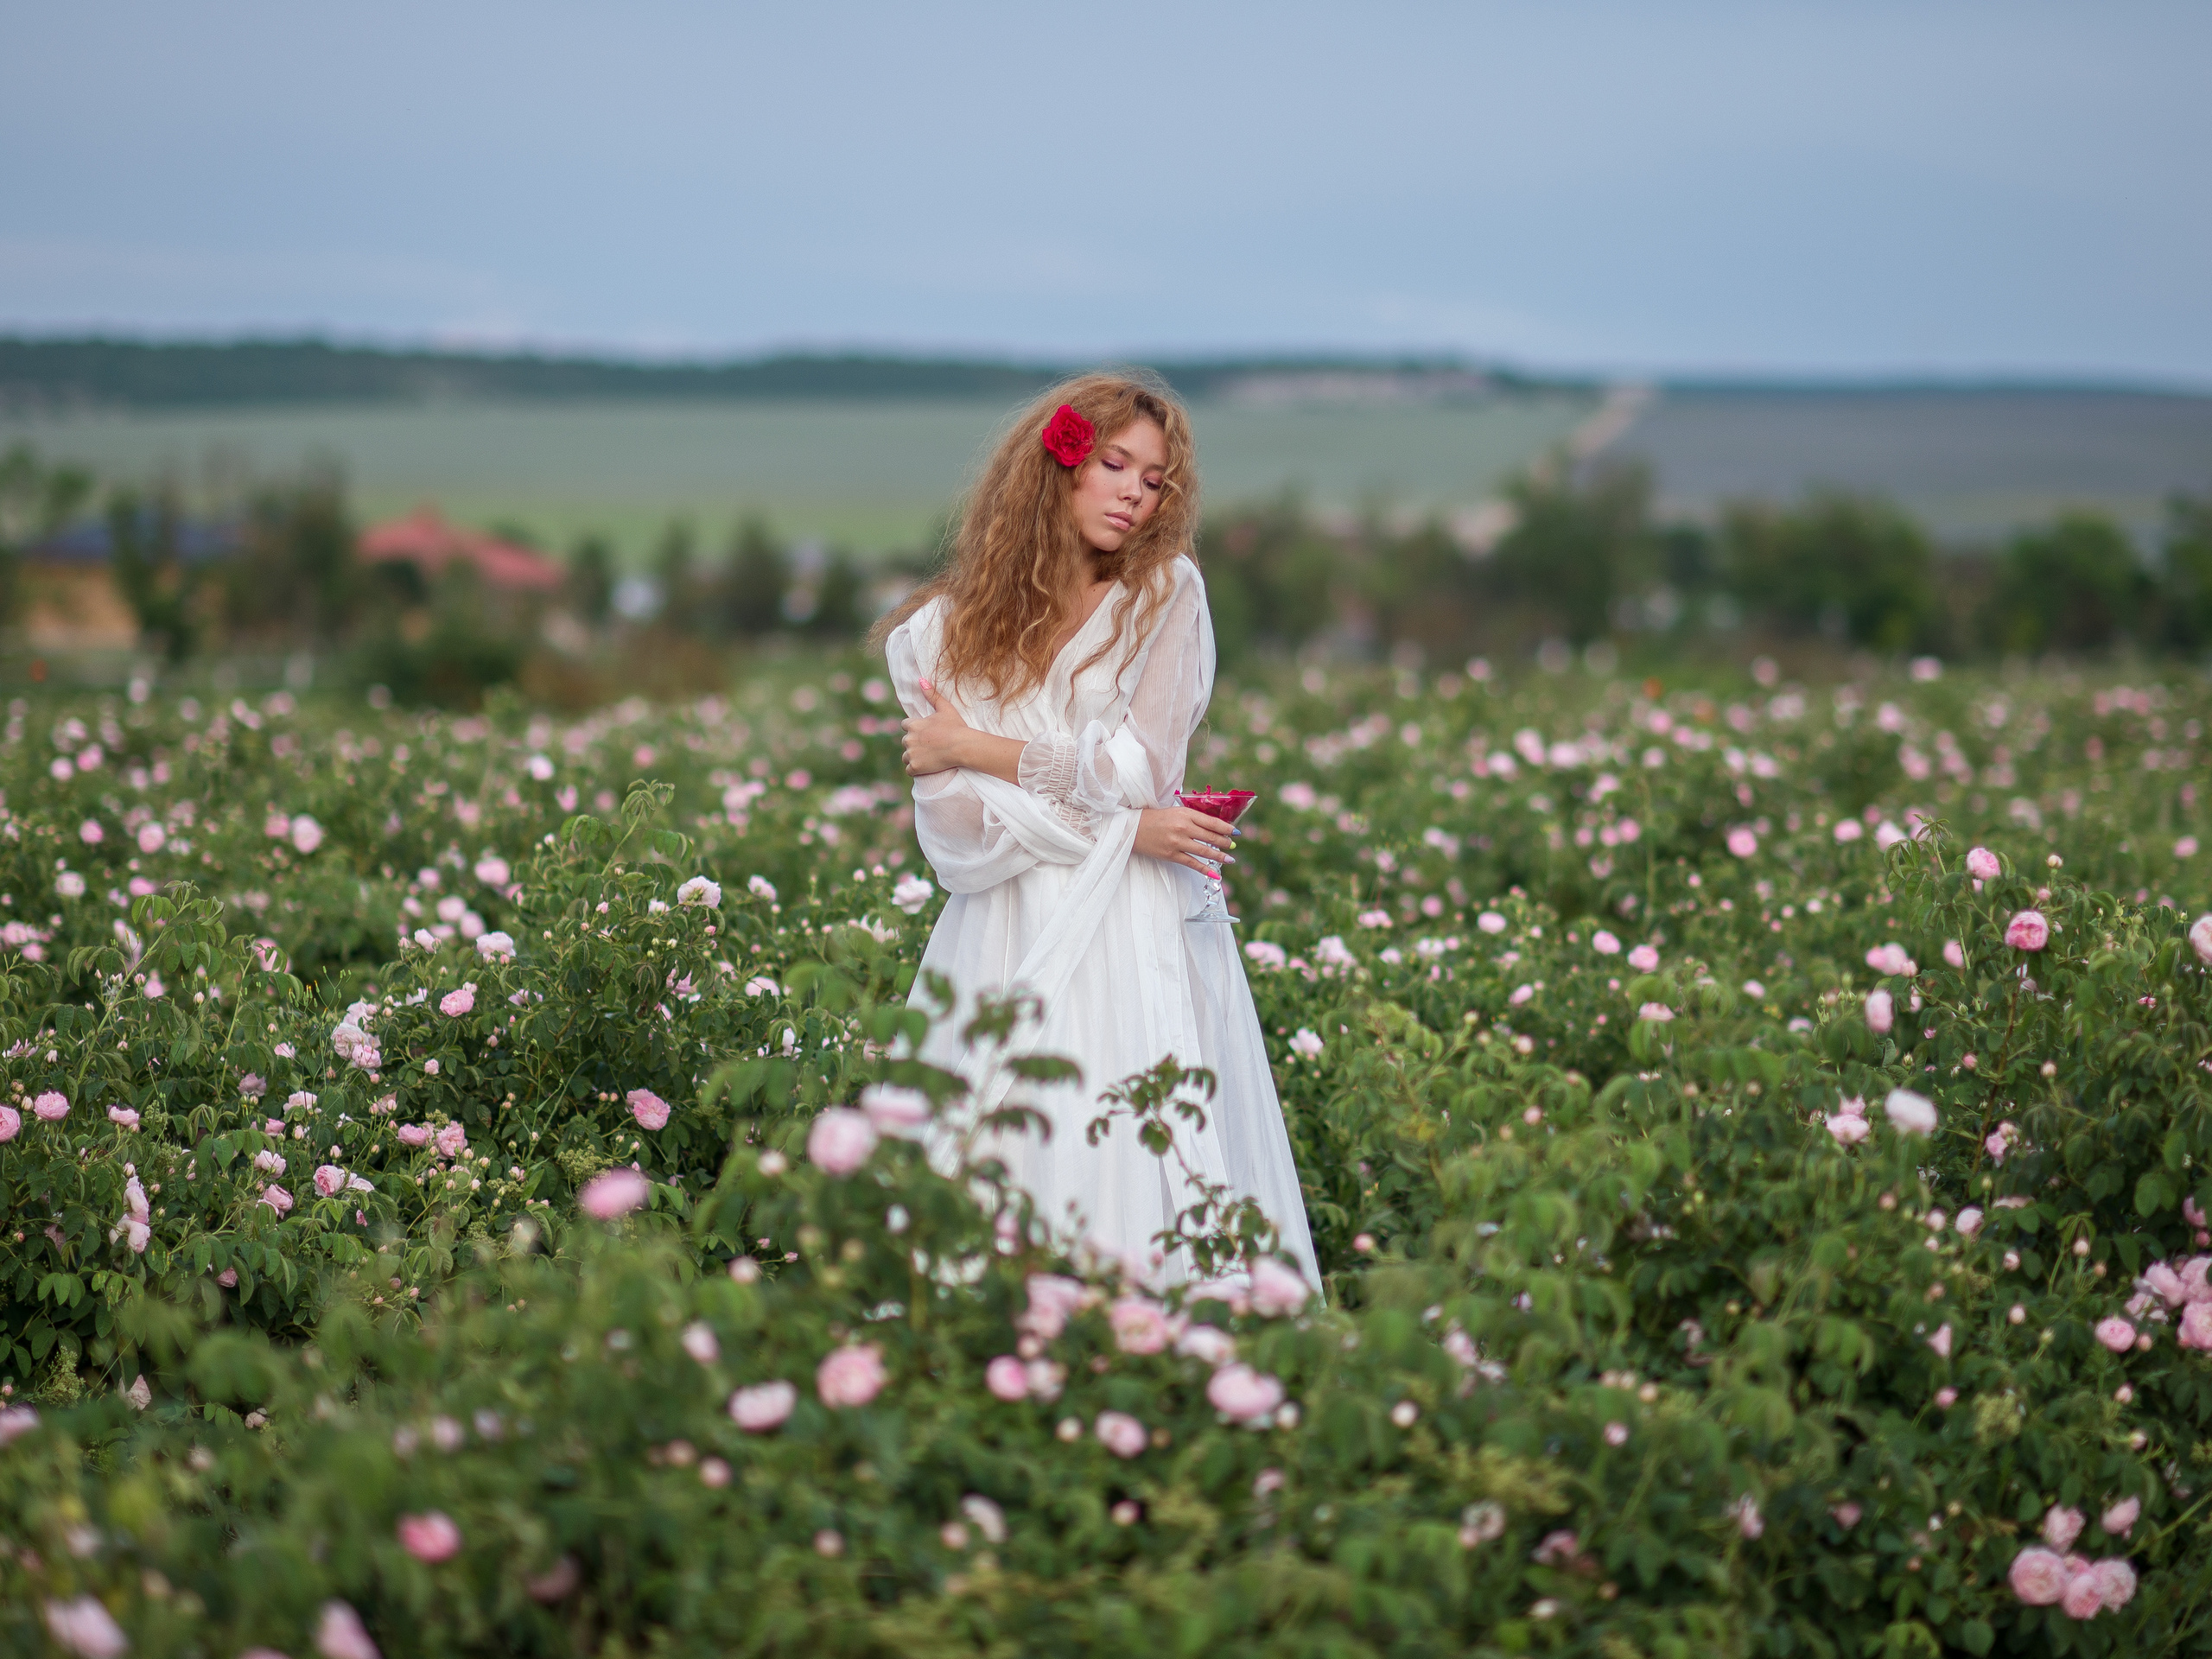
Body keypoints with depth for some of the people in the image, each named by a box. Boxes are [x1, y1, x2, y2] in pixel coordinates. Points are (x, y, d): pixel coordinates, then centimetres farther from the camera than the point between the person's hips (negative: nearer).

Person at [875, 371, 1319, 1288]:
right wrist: (1119, 827, -10)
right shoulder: (941, 630, 9)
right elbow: (953, 832, -2)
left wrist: (974, 747, 2)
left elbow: (1141, 769, -2)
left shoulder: (1165, 594, 7)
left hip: (1142, 946, -1)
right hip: (1006, 947, 1)